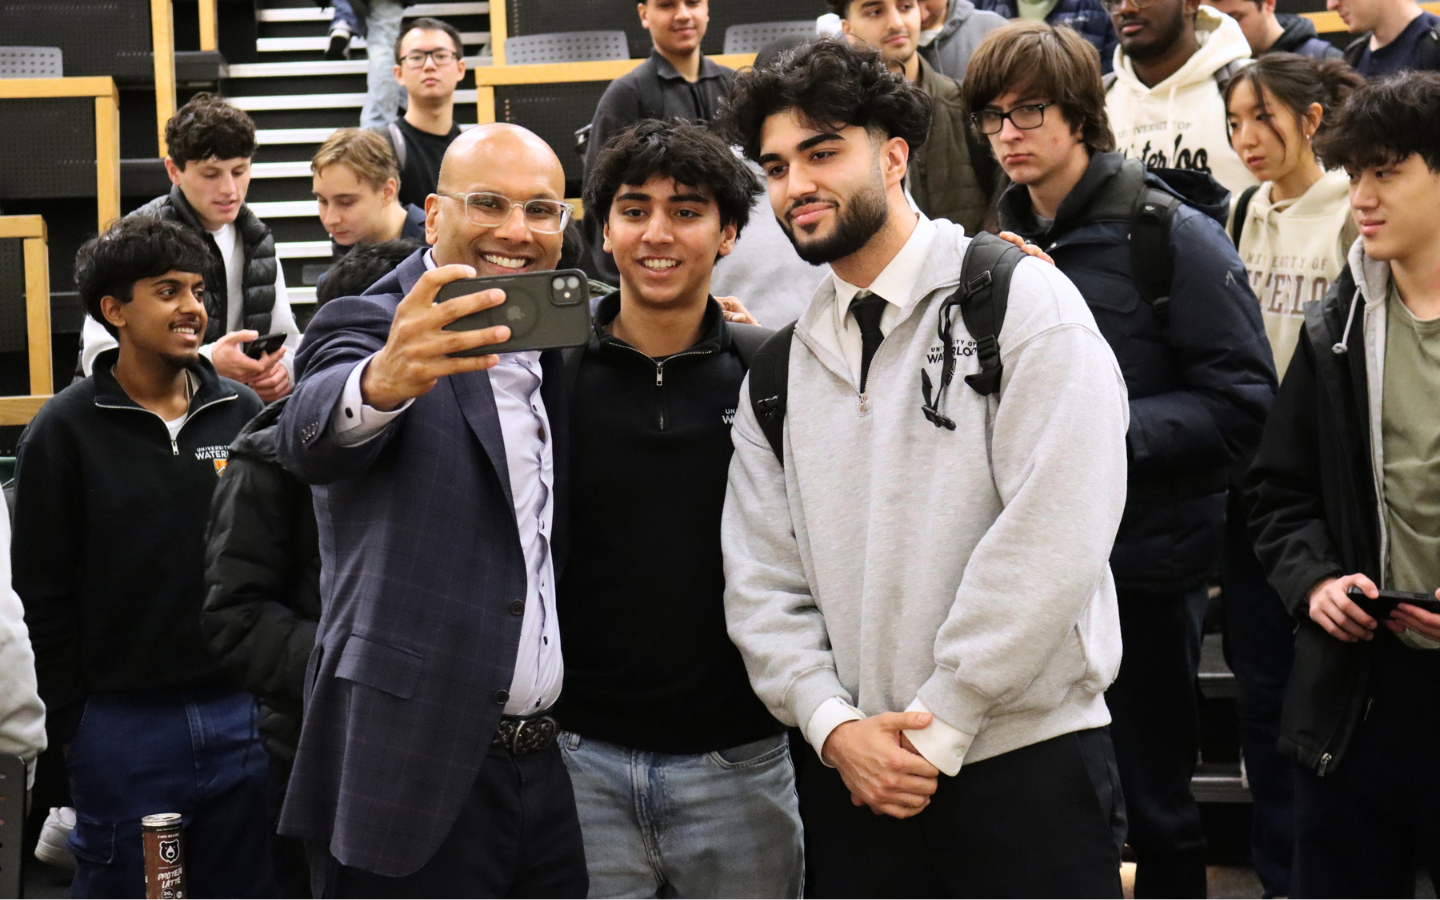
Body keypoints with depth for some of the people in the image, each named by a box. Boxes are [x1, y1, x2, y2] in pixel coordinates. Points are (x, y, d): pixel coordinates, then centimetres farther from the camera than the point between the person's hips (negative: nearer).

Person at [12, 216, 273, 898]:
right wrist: (70, 725, -3)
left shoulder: (242, 413, 6)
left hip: (241, 715, 3)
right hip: (123, 727, -3)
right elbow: (44, 596, -2)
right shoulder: (64, 431, -3)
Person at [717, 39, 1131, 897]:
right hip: (852, 779, 4)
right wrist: (833, 725, -8)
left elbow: (1055, 535, -14)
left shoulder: (1019, 302, -5)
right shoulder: (779, 372, 11)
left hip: (1029, 760, -4)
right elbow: (764, 582, 8)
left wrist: (936, 728, -13)